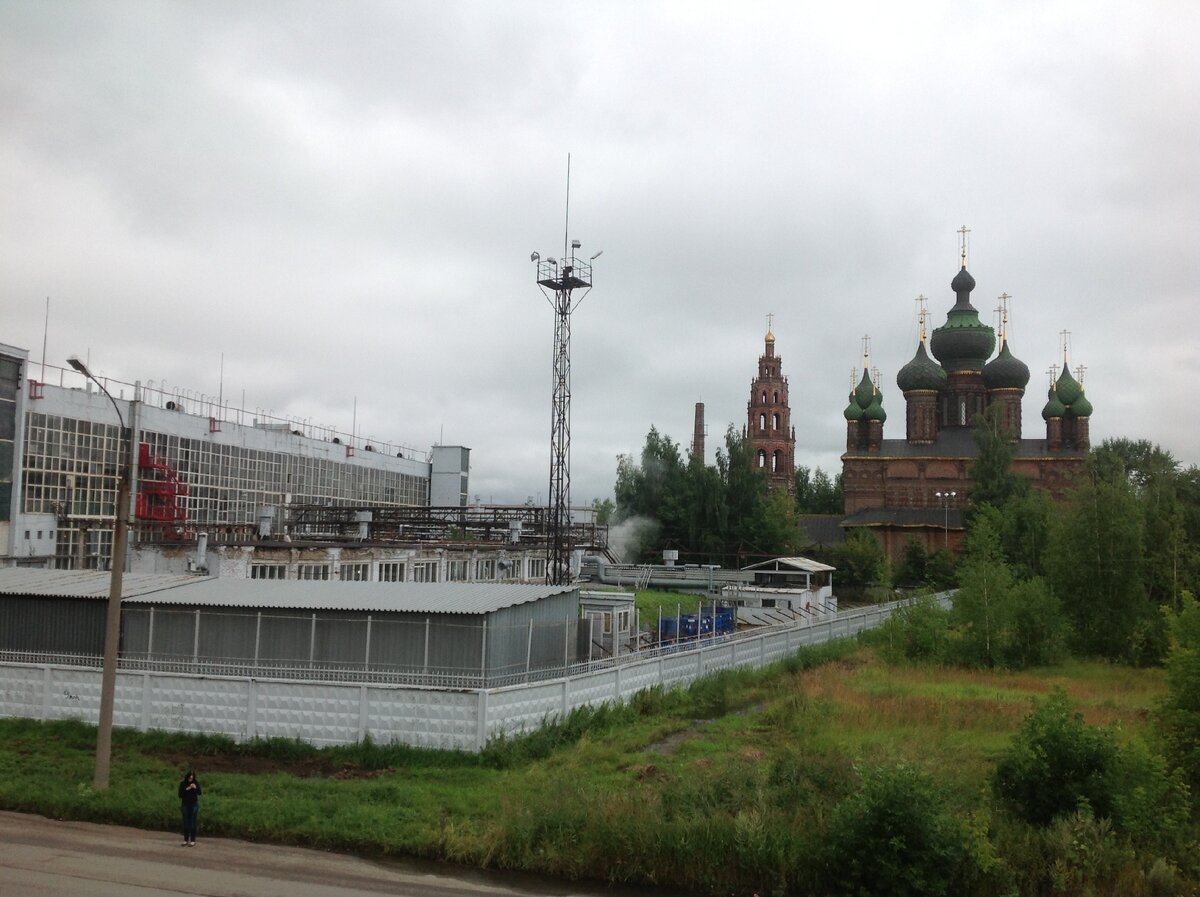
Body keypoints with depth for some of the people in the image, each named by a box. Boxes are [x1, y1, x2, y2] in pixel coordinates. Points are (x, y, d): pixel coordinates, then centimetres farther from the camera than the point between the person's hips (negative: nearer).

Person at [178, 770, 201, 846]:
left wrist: (195, 788, -28)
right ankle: (186, 840, 13)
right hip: (185, 805, 1)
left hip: (194, 805, -1)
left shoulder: (196, 783, -2)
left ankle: (193, 841, 1)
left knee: (193, 823, -2)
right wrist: (187, 789, -20)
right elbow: (180, 794, -8)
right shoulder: (183, 784, -2)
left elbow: (199, 793, -10)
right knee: (186, 823, 6)